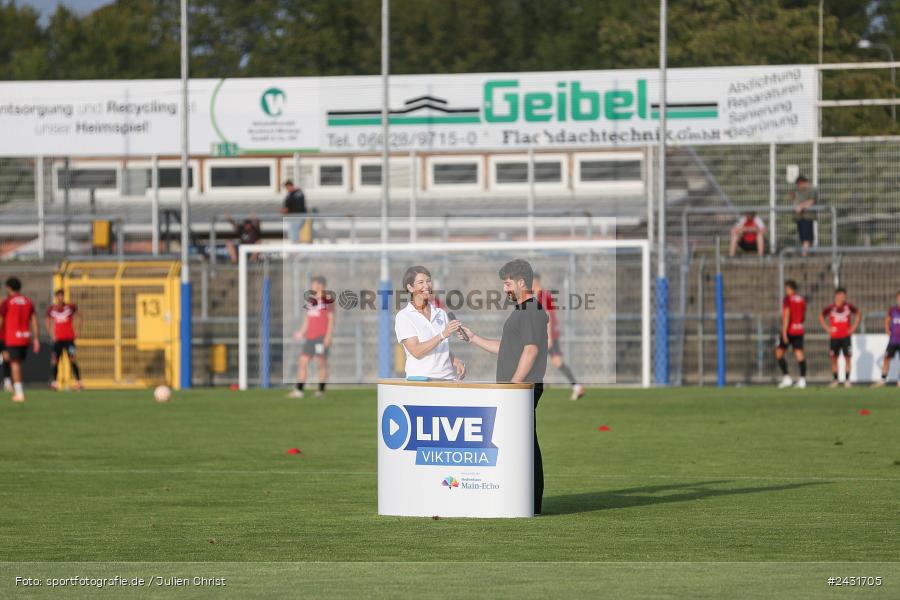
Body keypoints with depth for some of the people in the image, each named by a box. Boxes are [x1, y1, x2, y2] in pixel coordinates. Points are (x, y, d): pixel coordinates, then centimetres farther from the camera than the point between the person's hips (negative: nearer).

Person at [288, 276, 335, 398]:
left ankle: (321, 390, 7)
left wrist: (328, 336, -13)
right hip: (310, 336, 7)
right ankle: (299, 390, 1)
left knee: (321, 362, -1)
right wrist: (301, 332, 11)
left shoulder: (327, 299, -7)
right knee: (302, 362, 1)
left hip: (321, 336, -7)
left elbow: (331, 319, -8)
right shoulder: (310, 299, 15)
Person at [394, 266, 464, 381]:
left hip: (448, 378, 4)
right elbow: (416, 351, -10)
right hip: (419, 379, -4)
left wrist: (455, 361, 2)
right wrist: (442, 335, -19)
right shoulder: (403, 316, 0)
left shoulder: (441, 314, 14)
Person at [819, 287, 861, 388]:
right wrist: (827, 328, 1)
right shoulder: (830, 308, -3)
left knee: (847, 357, -4)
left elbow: (858, 314, 17)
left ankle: (847, 380, -1)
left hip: (846, 336, 0)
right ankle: (835, 380, 12)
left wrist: (854, 326, 7)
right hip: (834, 337, 0)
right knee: (834, 358, 3)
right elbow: (821, 317, 11)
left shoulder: (849, 307, 0)